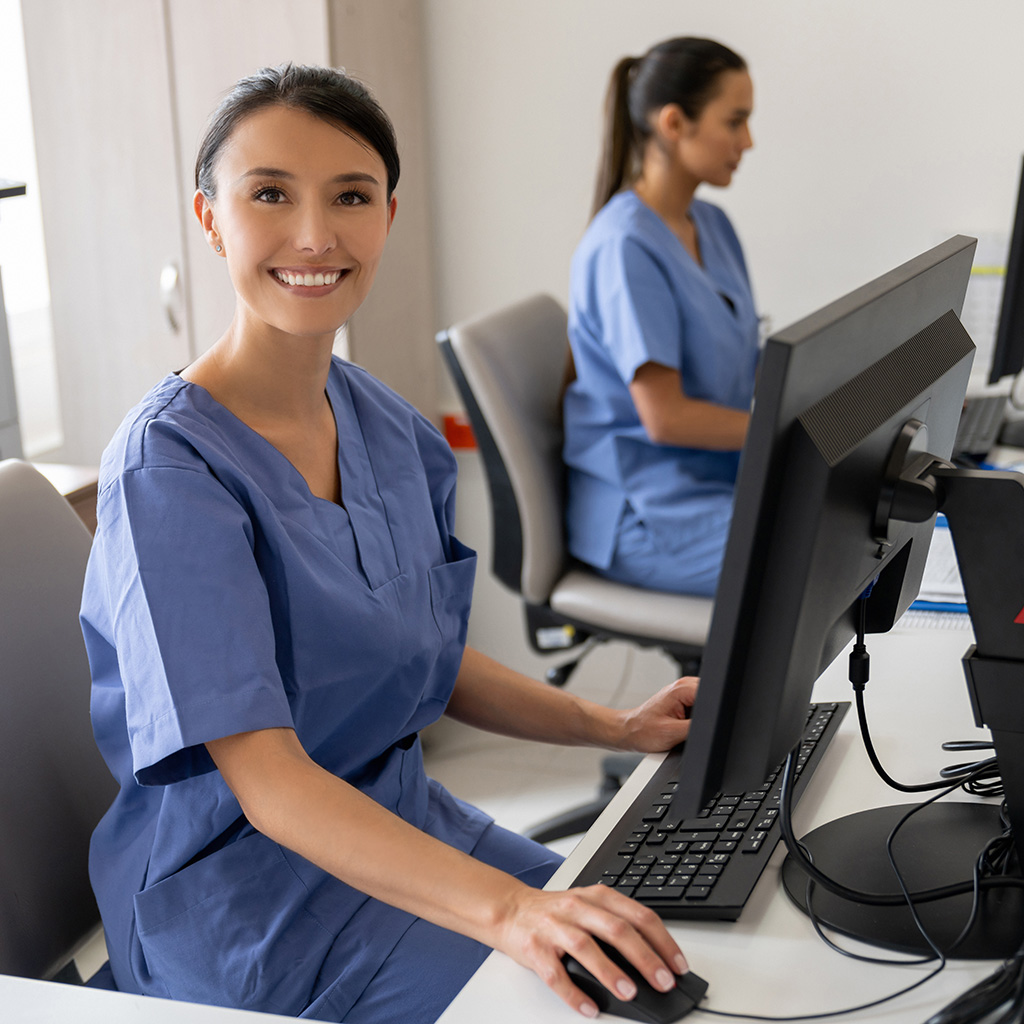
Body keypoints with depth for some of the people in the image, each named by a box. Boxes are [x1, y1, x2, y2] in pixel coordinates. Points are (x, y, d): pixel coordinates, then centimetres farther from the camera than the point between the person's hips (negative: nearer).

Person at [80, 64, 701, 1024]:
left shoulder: (387, 428, 2)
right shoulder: (171, 467, -21)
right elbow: (265, 778, -28)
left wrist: (614, 726, 2)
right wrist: (503, 909, -39)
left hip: (398, 823, 7)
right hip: (243, 889, -7)